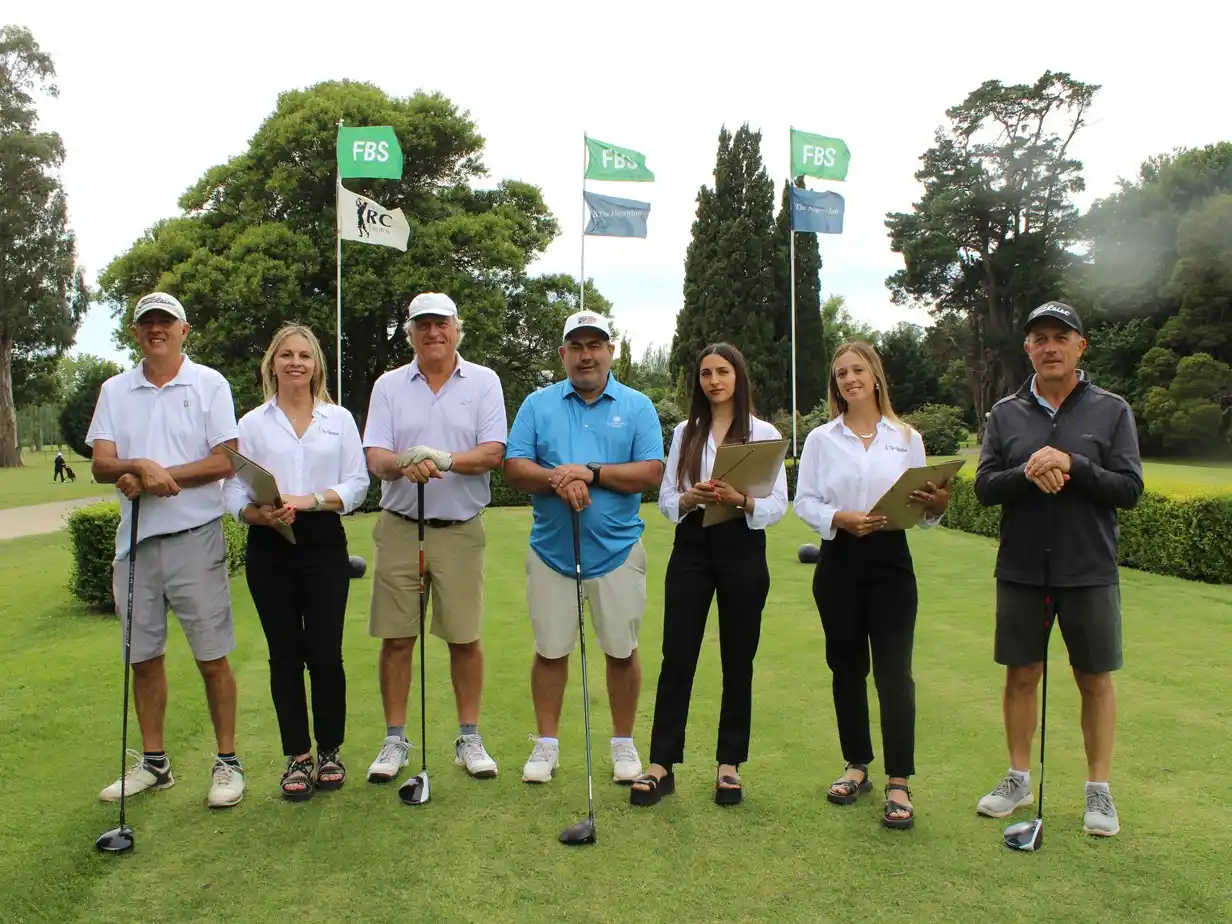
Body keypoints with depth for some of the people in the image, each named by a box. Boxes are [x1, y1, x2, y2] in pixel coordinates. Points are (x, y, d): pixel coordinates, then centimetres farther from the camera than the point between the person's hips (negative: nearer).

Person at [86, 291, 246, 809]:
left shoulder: (209, 384, 1)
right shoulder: (115, 391, 11)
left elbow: (225, 460, -8)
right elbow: (100, 465, 1)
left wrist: (158, 477, -15)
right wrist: (139, 466, -20)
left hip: (195, 536, -4)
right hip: (135, 539, 4)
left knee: (212, 657, 0)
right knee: (144, 657, 12)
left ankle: (227, 762, 12)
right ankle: (153, 762, 25)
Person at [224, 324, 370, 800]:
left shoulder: (339, 419, 9)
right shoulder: (252, 423, 9)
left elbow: (357, 483, 3)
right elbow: (234, 493, 3)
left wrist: (312, 499, -13)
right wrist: (260, 513, -17)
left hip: (324, 545, -1)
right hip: (269, 550, 1)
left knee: (325, 654, -2)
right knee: (285, 654, 6)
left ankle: (329, 751, 17)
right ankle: (297, 757, 19)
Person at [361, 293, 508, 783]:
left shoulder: (484, 382, 4)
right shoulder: (388, 385, 7)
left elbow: (492, 452, -6)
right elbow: (374, 456, -2)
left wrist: (444, 459, -23)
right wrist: (403, 464, -25)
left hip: (460, 528, -1)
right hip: (399, 526, 1)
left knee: (465, 637, 3)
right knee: (396, 637, 4)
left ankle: (469, 738, 18)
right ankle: (395, 740, 18)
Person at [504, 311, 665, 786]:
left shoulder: (637, 406, 4)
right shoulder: (538, 404, 6)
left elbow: (651, 472, -6)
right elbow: (514, 467, -1)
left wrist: (591, 472, -16)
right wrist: (557, 479, -19)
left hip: (617, 549, 0)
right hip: (551, 547, 1)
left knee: (622, 650, 7)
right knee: (550, 649, 8)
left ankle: (623, 743, 24)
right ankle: (546, 743, 24)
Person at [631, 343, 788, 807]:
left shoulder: (763, 433, 1)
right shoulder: (685, 433, 10)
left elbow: (778, 505, -4)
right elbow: (665, 499, 7)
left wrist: (740, 500, -22)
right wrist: (690, 498, -15)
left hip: (742, 549, -2)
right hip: (692, 548, 2)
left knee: (737, 661, 7)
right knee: (676, 657, 0)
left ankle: (729, 764, 19)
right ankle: (661, 764, 7)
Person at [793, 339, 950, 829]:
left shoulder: (906, 438, 7)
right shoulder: (821, 439, 6)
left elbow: (920, 507, 7)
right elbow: (804, 500, 0)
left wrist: (935, 506, -16)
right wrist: (839, 519, -17)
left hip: (891, 560, -1)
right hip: (839, 560, 1)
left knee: (894, 670, -5)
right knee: (847, 667, 9)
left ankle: (899, 783, 4)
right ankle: (857, 766, 25)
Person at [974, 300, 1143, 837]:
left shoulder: (1111, 411, 0)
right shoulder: (1005, 414, 5)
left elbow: (1129, 490, -7)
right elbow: (985, 488, -1)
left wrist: (1072, 465, -21)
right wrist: (1027, 473, -20)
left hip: (1089, 572, -1)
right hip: (1021, 571, 2)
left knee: (1095, 680, 8)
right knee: (1021, 675, 9)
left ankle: (1099, 789, 22)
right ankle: (1018, 779, 24)